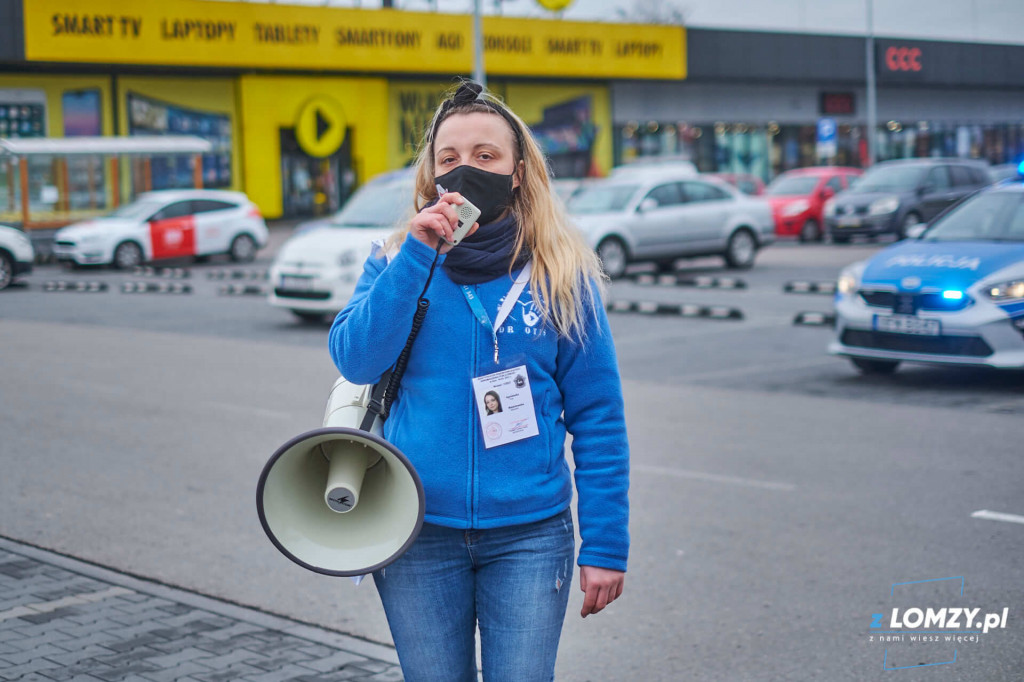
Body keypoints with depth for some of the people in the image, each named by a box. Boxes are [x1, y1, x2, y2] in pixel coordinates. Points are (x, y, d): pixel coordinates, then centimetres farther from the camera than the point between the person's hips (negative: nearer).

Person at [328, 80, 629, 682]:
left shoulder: (561, 273, -2)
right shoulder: (396, 262, 3)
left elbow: (599, 417, -1)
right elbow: (356, 360, -13)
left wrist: (605, 544, -5)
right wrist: (417, 254, -19)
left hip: (527, 536, -1)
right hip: (419, 537, 2)